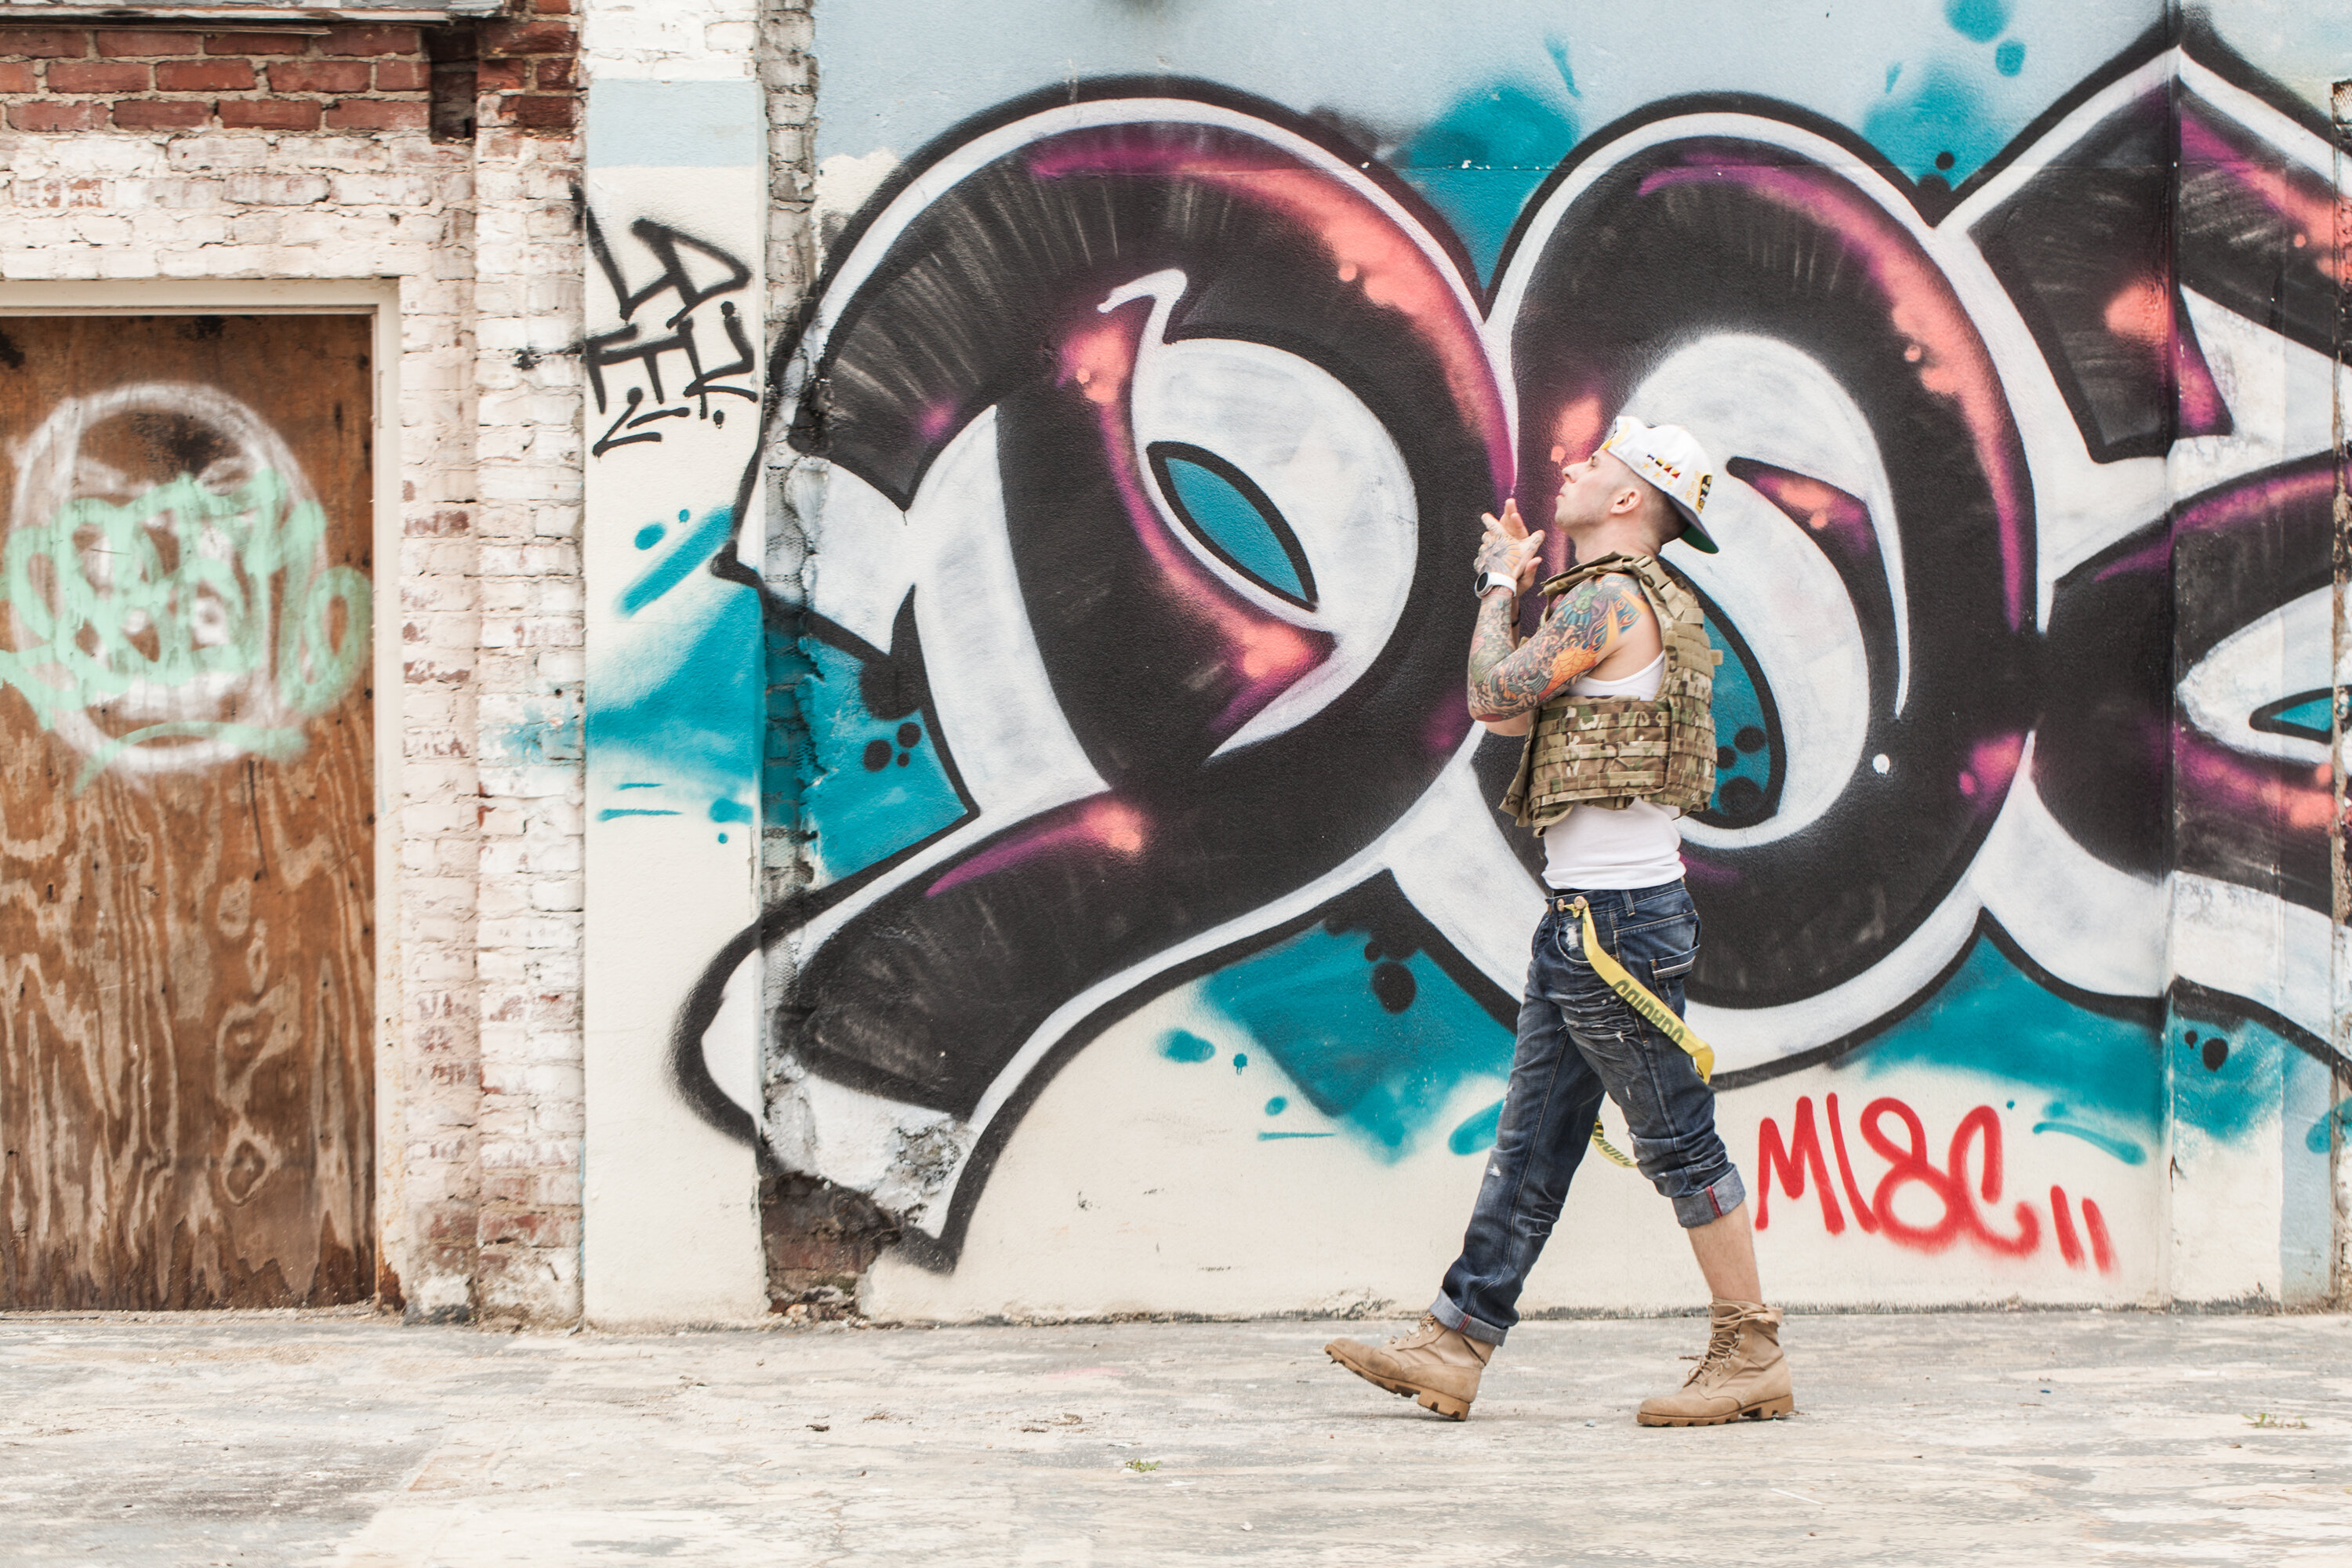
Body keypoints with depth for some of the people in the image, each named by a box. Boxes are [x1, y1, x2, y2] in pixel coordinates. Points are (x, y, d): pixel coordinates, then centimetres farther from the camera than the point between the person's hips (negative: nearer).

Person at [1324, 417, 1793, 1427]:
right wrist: (1510, 583, 23)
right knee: (1530, 1142, 10)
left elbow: (1495, 692, -11)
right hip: (1585, 915, 10)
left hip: (1616, 916, -10)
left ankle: (1752, 1357, 3)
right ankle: (1453, 1346, 13)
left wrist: (1500, 588, 4)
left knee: (1676, 1139, -4)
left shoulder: (1611, 599, -14)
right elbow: (1506, 712, 23)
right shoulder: (1627, 603, 17)